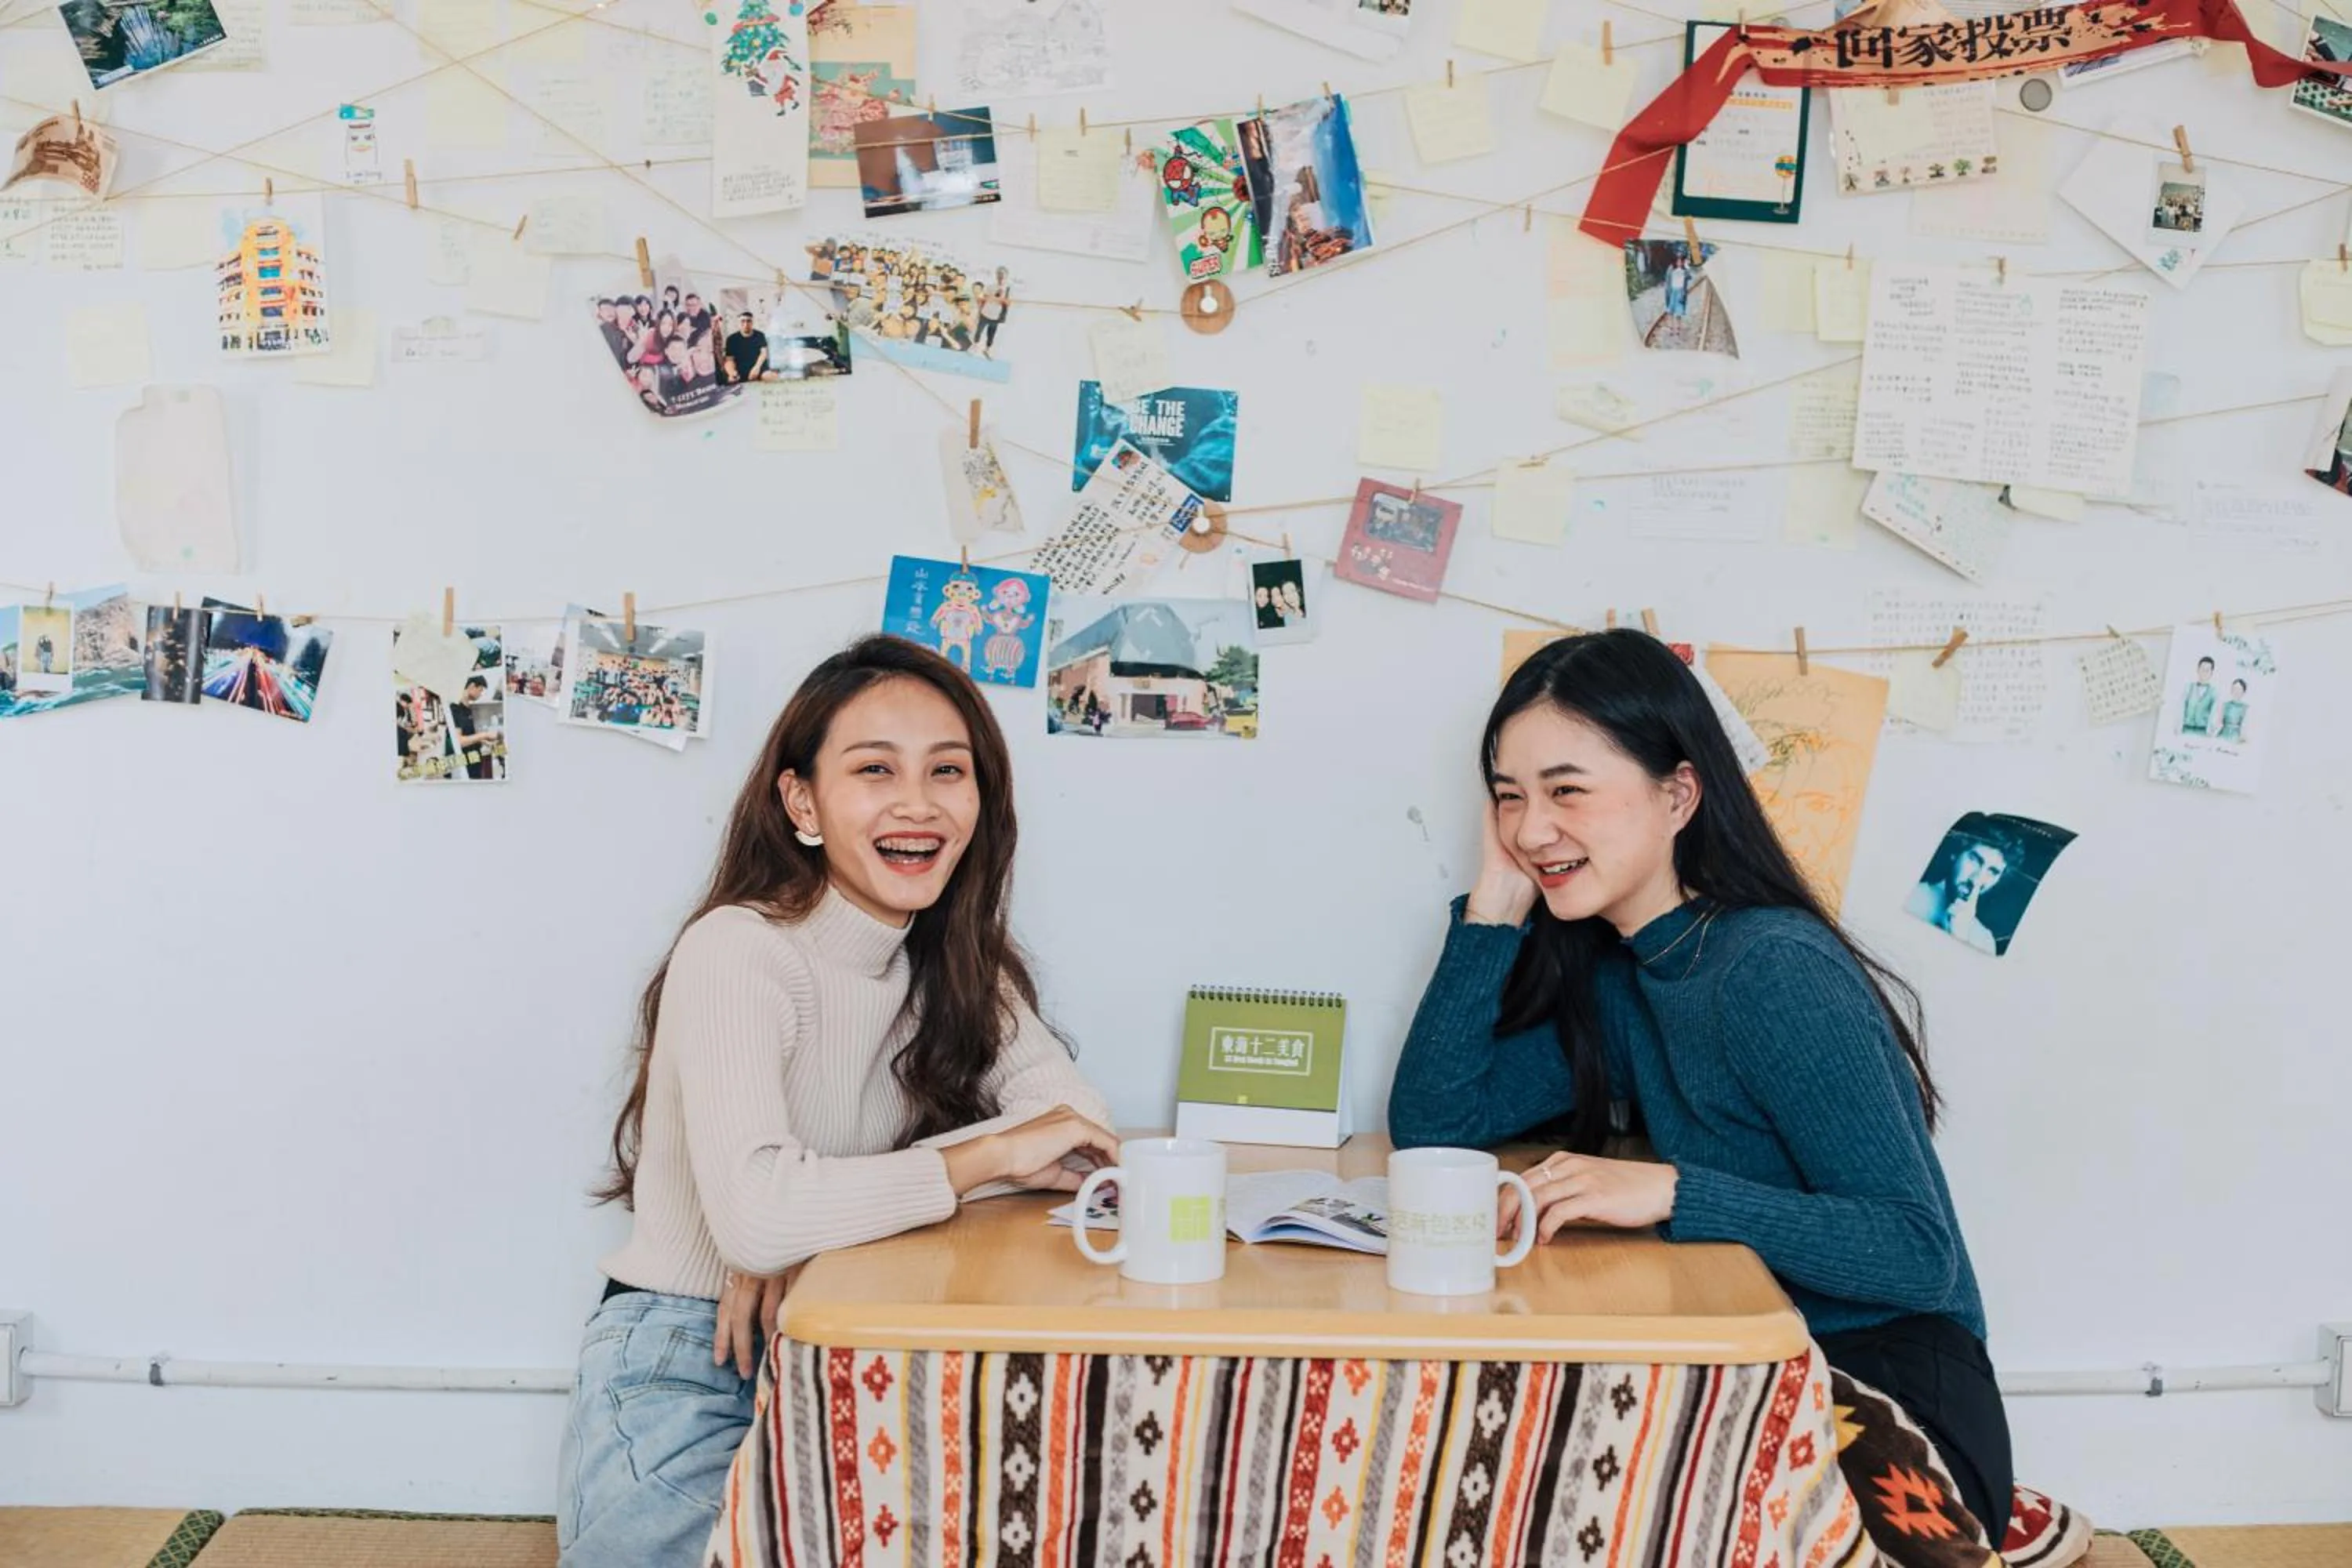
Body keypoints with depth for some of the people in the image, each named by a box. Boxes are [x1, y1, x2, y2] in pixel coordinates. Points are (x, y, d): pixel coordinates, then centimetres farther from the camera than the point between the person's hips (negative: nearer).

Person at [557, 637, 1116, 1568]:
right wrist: (987, 1156, -21)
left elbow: (1080, 1130, -11)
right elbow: (754, 1215, -32)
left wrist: (821, 1218, -23)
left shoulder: (957, 966, 3)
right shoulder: (738, 951, -19)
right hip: (686, 1378, -5)